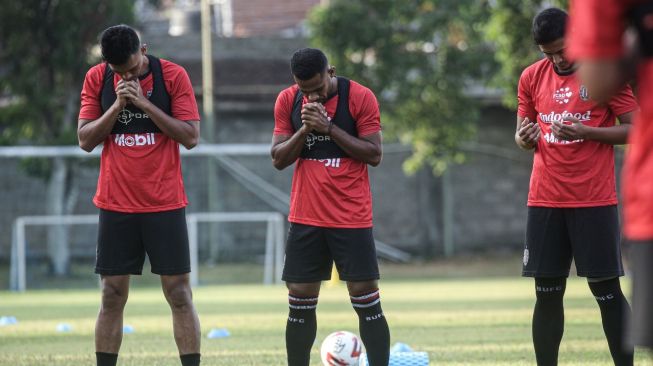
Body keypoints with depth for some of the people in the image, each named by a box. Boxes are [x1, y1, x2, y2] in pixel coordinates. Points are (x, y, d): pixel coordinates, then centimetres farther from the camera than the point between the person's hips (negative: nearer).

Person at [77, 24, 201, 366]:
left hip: (165, 204, -2)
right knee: (112, 296, 2)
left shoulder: (173, 76, -5)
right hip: (115, 205, 2)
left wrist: (145, 104, -16)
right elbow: (85, 139, 0)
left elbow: (191, 136, -8)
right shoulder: (96, 79, 1)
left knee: (179, 293, -3)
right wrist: (117, 105, -14)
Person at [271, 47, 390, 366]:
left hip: (352, 217, -3)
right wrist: (304, 130, -14)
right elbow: (278, 159, 3)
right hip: (305, 217, 3)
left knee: (366, 300, -6)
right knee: (300, 302, 3)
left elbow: (374, 154, -9)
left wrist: (329, 128, -17)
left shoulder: (360, 98, -7)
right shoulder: (288, 101, 3)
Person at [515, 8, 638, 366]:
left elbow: (635, 129, -4)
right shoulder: (532, 77, 9)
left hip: (594, 200, -4)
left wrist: (585, 132, -18)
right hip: (544, 200, 4)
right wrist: (524, 138, -7)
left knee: (606, 289, -2)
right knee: (547, 293, 3)